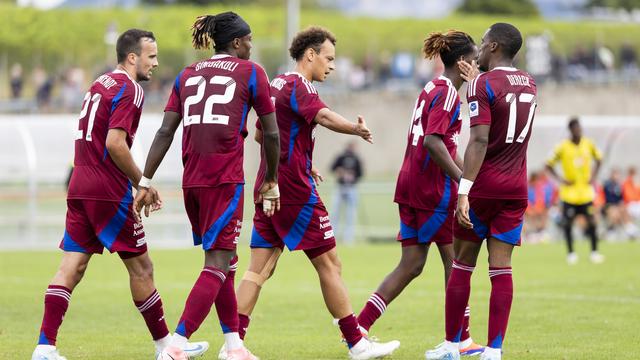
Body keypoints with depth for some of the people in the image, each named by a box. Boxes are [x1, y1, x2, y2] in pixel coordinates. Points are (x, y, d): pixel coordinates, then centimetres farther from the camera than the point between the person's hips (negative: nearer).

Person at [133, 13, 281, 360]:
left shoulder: (187, 74, 15)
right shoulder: (250, 72, 4)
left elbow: (165, 132, 7)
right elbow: (271, 133, 5)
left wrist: (146, 181, 6)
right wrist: (271, 180, 18)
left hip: (191, 181, 5)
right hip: (226, 180, -5)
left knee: (220, 261, 18)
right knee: (217, 264, -6)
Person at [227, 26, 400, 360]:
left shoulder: (276, 84, 17)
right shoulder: (299, 86, -11)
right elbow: (323, 116, -32)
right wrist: (357, 129, -34)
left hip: (268, 183, 9)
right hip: (295, 189, -9)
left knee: (259, 268, 4)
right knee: (329, 264, -1)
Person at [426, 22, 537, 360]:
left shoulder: (483, 85, -11)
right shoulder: (529, 84, 10)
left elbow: (479, 141, -20)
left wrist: (464, 191, -23)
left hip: (483, 186, -5)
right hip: (516, 188, 5)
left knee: (463, 263, 7)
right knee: (501, 267, 2)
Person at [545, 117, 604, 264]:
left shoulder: (588, 144, 1)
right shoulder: (562, 147, -7)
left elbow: (598, 159, 18)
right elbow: (549, 165, -1)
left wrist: (593, 176, 5)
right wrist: (560, 179, -11)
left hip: (586, 191, 2)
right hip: (569, 192, -2)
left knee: (591, 221, -4)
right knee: (567, 223, 0)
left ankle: (594, 252, 6)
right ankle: (571, 253, 12)